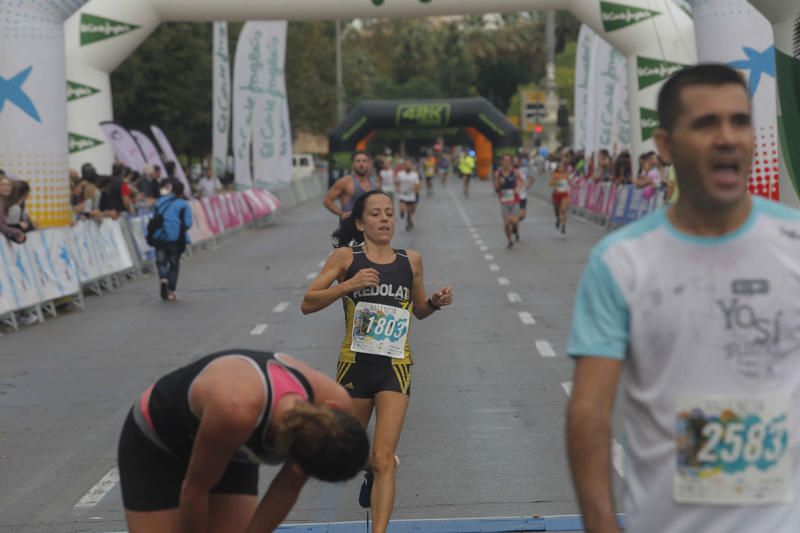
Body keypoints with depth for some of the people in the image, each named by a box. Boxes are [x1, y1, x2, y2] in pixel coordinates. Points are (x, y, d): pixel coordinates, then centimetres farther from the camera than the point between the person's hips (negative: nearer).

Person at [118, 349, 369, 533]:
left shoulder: (335, 401, -28)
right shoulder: (237, 410, -45)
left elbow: (288, 488, -12)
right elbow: (194, 489, -27)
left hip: (229, 451, 5)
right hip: (154, 445, -5)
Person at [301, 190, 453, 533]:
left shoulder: (411, 261, 6)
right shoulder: (346, 257, -1)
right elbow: (307, 304, -6)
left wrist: (436, 302, -1)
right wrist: (348, 285, -19)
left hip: (395, 368, 0)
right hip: (355, 364, 0)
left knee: (383, 460, -11)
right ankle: (372, 469, 51)